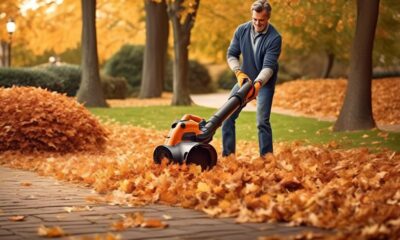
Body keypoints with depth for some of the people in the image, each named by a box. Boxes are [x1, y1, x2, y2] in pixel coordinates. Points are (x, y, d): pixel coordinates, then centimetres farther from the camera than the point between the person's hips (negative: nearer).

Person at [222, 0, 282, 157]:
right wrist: (239, 72, -17)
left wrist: (258, 83, -41)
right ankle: (227, 155, 5)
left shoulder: (274, 38, -21)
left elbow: (269, 66, -27)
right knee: (227, 115, -3)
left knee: (262, 121, -15)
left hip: (264, 82, -4)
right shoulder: (242, 30, -8)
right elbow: (231, 54, -1)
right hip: (245, 79, 4)